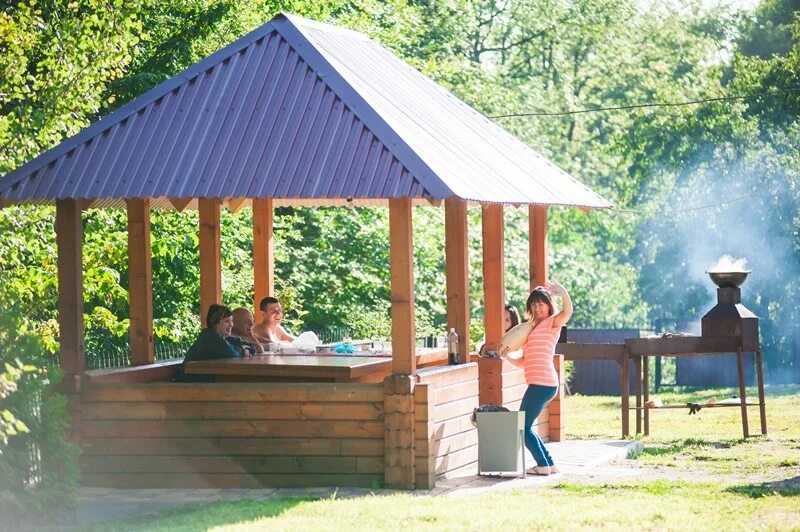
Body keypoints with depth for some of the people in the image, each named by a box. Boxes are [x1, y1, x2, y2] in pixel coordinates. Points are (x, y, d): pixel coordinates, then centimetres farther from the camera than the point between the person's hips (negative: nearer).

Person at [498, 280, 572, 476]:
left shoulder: (552, 322, -3)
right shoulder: (533, 328, 23)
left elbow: (567, 311, -28)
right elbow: (523, 362, 22)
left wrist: (562, 292, -46)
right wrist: (507, 355, 5)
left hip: (542, 384, -9)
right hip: (540, 384, 9)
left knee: (523, 426, -4)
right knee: (525, 426, 15)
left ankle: (543, 465, 0)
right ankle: (548, 463, 17)